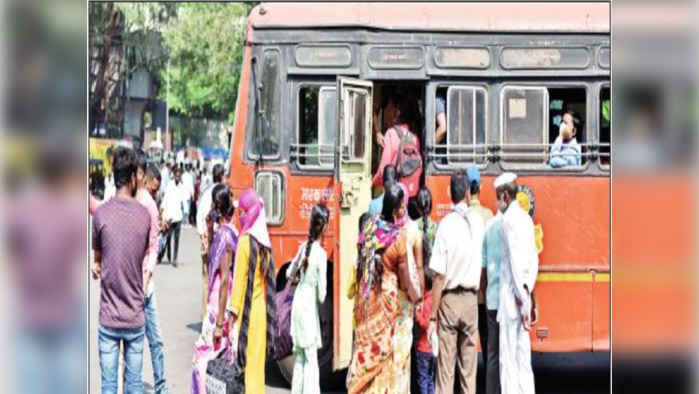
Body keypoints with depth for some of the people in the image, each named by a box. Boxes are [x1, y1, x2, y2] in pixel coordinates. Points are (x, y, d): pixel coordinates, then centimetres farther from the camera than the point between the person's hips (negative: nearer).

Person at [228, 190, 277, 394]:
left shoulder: (245, 241, -13)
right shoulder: (265, 242, 8)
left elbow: (239, 280, -13)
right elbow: (269, 281, 11)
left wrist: (233, 312, -10)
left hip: (246, 311, -7)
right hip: (262, 311, 7)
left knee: (244, 361, -3)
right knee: (257, 361, 10)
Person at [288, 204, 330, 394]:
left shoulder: (304, 247, 0)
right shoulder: (321, 254, -18)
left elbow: (289, 273, 17)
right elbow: (322, 294, -16)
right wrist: (320, 298, 5)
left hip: (298, 302, 7)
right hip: (309, 307, -7)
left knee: (300, 358, 16)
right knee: (311, 361, -2)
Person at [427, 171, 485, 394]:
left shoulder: (446, 224, -11)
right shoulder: (478, 221, -1)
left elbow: (439, 276, -11)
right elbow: (481, 261, 7)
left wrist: (432, 317, -7)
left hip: (449, 299, -3)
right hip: (471, 299, 3)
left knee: (445, 367, -1)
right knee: (468, 366, 9)